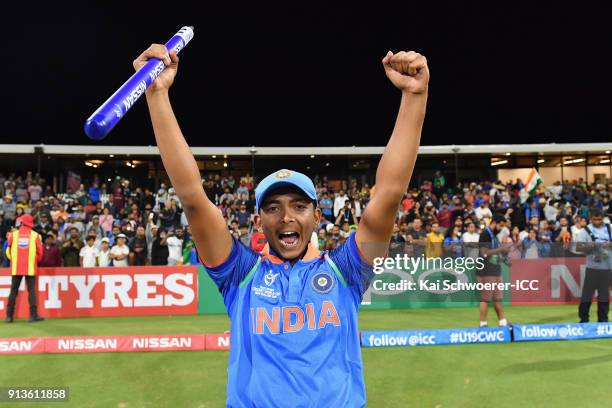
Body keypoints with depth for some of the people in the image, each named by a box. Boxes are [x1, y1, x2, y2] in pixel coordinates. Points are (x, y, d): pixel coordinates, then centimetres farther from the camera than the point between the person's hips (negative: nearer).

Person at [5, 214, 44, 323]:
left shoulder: (13, 234, 3)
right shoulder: (35, 235, 0)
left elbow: (9, 250, 7)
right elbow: (40, 251, -1)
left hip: (16, 267, 1)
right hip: (30, 267, -1)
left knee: (13, 291, 8)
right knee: (31, 290, 1)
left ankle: (9, 316, 9)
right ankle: (33, 315, -2)